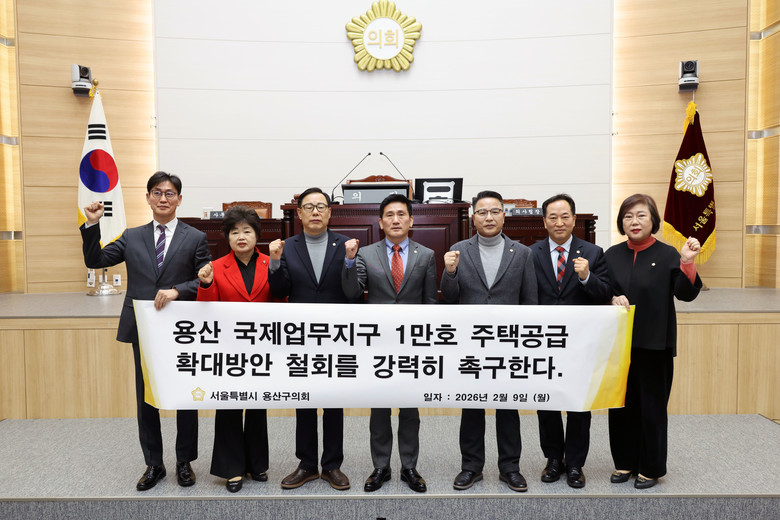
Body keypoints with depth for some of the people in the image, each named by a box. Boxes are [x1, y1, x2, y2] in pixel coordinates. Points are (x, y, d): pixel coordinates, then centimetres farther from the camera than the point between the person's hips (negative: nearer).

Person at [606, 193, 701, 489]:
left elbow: (686, 294, -10)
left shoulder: (667, 254, -3)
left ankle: (651, 468, 24)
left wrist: (687, 263, -25)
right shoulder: (612, 255, 6)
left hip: (654, 345, -3)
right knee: (621, 404, 12)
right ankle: (624, 463, 28)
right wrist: (613, 299, -11)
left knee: (652, 406, 7)